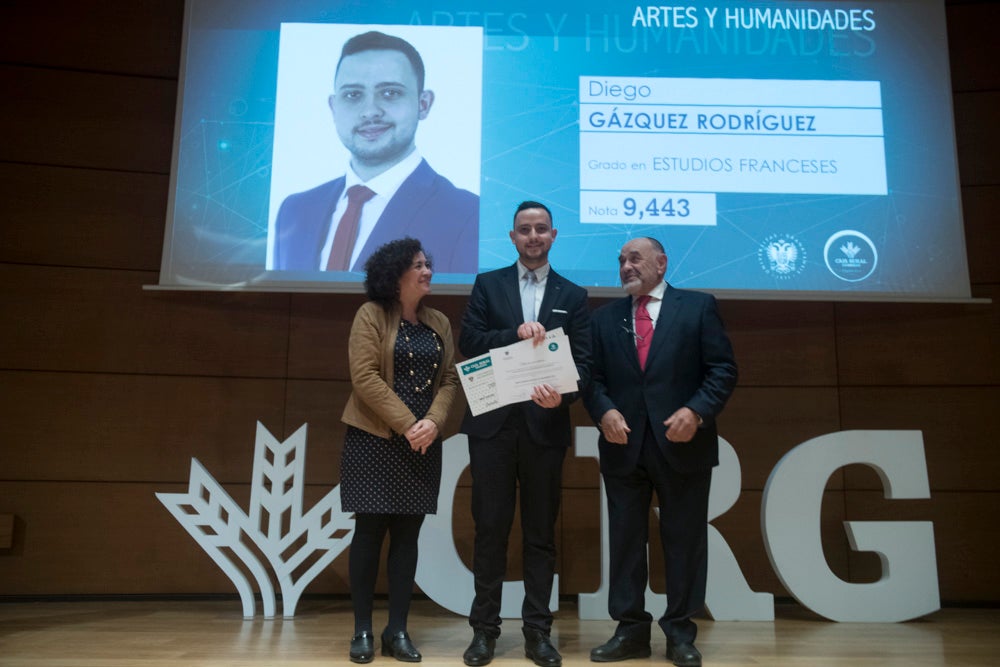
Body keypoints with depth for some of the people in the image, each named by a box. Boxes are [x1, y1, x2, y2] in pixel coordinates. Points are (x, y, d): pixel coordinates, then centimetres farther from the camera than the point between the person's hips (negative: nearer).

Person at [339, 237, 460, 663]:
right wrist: (406, 425, -16)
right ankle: (363, 630, 12)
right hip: (374, 439, -4)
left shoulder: (439, 323, 11)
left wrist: (433, 422, -11)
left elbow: (450, 379, 7)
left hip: (423, 443, 4)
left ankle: (398, 631, 14)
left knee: (407, 536, 6)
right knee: (369, 532, 1)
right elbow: (365, 377, -12)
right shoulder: (371, 314, -3)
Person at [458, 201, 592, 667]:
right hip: (493, 423, 0)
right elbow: (469, 342, -3)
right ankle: (485, 629, 15)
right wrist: (515, 335, -17)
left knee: (541, 531, 7)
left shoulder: (573, 295, 9)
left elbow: (583, 362, 1)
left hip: (546, 426, 1)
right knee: (490, 528, 5)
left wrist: (561, 394, -19)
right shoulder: (487, 285, 9)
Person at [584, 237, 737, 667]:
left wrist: (697, 411, -16)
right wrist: (604, 411, -12)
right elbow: (592, 376, 7)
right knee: (625, 538, 7)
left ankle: (680, 632, 18)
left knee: (684, 539, 5)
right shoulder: (605, 317, 13)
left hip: (683, 443, -2)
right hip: (623, 444, 3)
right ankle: (630, 629, 19)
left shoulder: (699, 306, 4)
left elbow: (723, 369, -2)